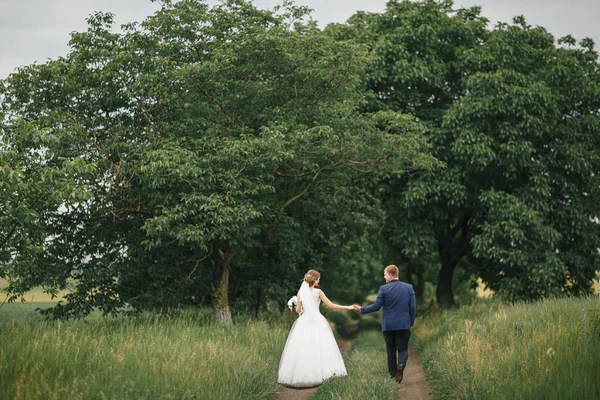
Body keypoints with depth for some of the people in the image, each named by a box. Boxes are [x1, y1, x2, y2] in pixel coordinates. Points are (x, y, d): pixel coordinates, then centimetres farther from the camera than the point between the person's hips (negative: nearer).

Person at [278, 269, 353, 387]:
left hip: (304, 322, 3)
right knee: (318, 349, 1)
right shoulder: (318, 292, -5)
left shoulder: (300, 292, 3)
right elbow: (331, 305, -5)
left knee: (302, 349, 4)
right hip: (316, 321, -3)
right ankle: (317, 374, -4)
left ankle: (299, 376, 1)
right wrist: (347, 307, 1)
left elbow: (298, 310, 5)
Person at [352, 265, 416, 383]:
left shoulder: (384, 289, -8)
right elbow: (413, 307, 0)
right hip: (404, 325, 1)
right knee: (403, 349, 7)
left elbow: (376, 307, -7)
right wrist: (411, 323, 10)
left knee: (391, 351, 11)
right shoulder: (409, 288, 0)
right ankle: (401, 365, -23)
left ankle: (393, 375, 11)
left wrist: (361, 309, 7)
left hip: (388, 325, -1)